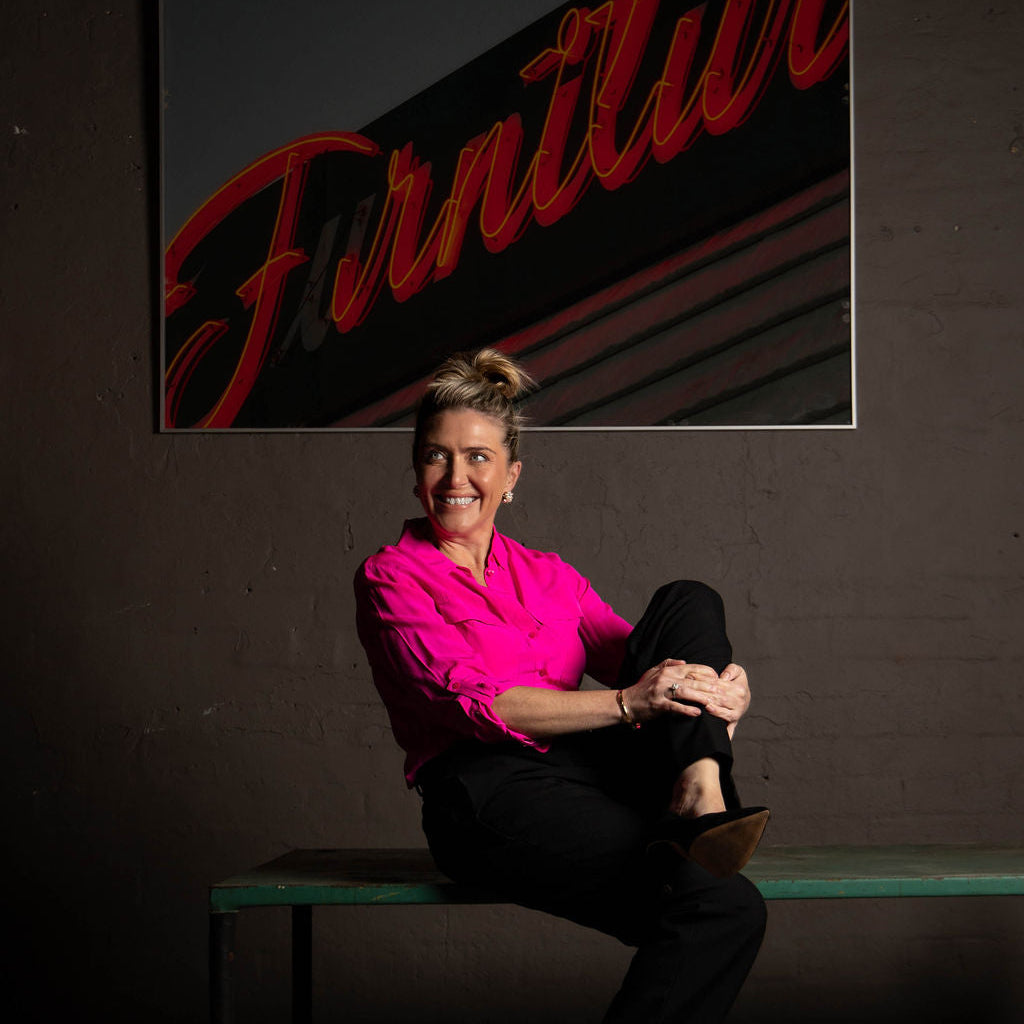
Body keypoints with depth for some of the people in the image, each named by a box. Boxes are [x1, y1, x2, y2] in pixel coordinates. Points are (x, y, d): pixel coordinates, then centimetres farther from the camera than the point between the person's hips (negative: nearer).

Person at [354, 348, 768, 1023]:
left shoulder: (550, 578, 22)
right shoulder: (391, 579, 4)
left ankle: (699, 797, -29)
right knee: (727, 908, -28)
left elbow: (630, 650, 9)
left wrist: (719, 685, -15)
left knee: (689, 602, -11)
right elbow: (474, 703, -10)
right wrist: (627, 703, -22)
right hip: (490, 794, -6)